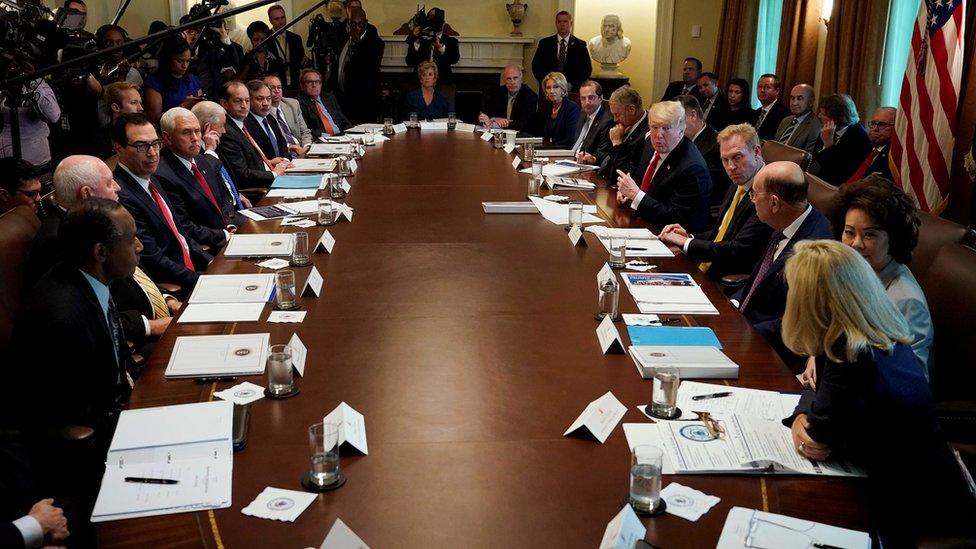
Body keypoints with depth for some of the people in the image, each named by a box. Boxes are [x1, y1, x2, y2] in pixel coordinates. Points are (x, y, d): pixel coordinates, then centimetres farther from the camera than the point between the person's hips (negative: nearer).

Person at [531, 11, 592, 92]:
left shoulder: (580, 45, 9)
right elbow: (536, 66, 7)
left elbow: (587, 69, 6)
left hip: (572, 90, 0)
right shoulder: (544, 43, 10)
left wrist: (572, 84, -7)